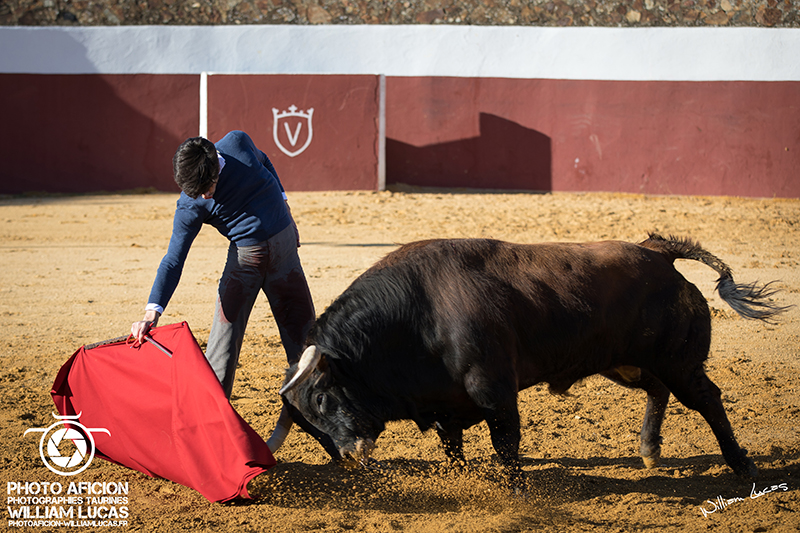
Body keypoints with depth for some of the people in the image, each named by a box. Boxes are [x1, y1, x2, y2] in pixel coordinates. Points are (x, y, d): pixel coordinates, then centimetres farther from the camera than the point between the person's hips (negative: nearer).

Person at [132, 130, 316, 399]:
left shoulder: (237, 144, -17)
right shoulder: (189, 206, -22)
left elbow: (264, 162, 7)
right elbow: (174, 259, -23)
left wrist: (283, 206, 12)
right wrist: (152, 312, -34)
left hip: (284, 243, 2)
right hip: (244, 254, -2)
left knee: (301, 327, 8)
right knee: (225, 333, -12)